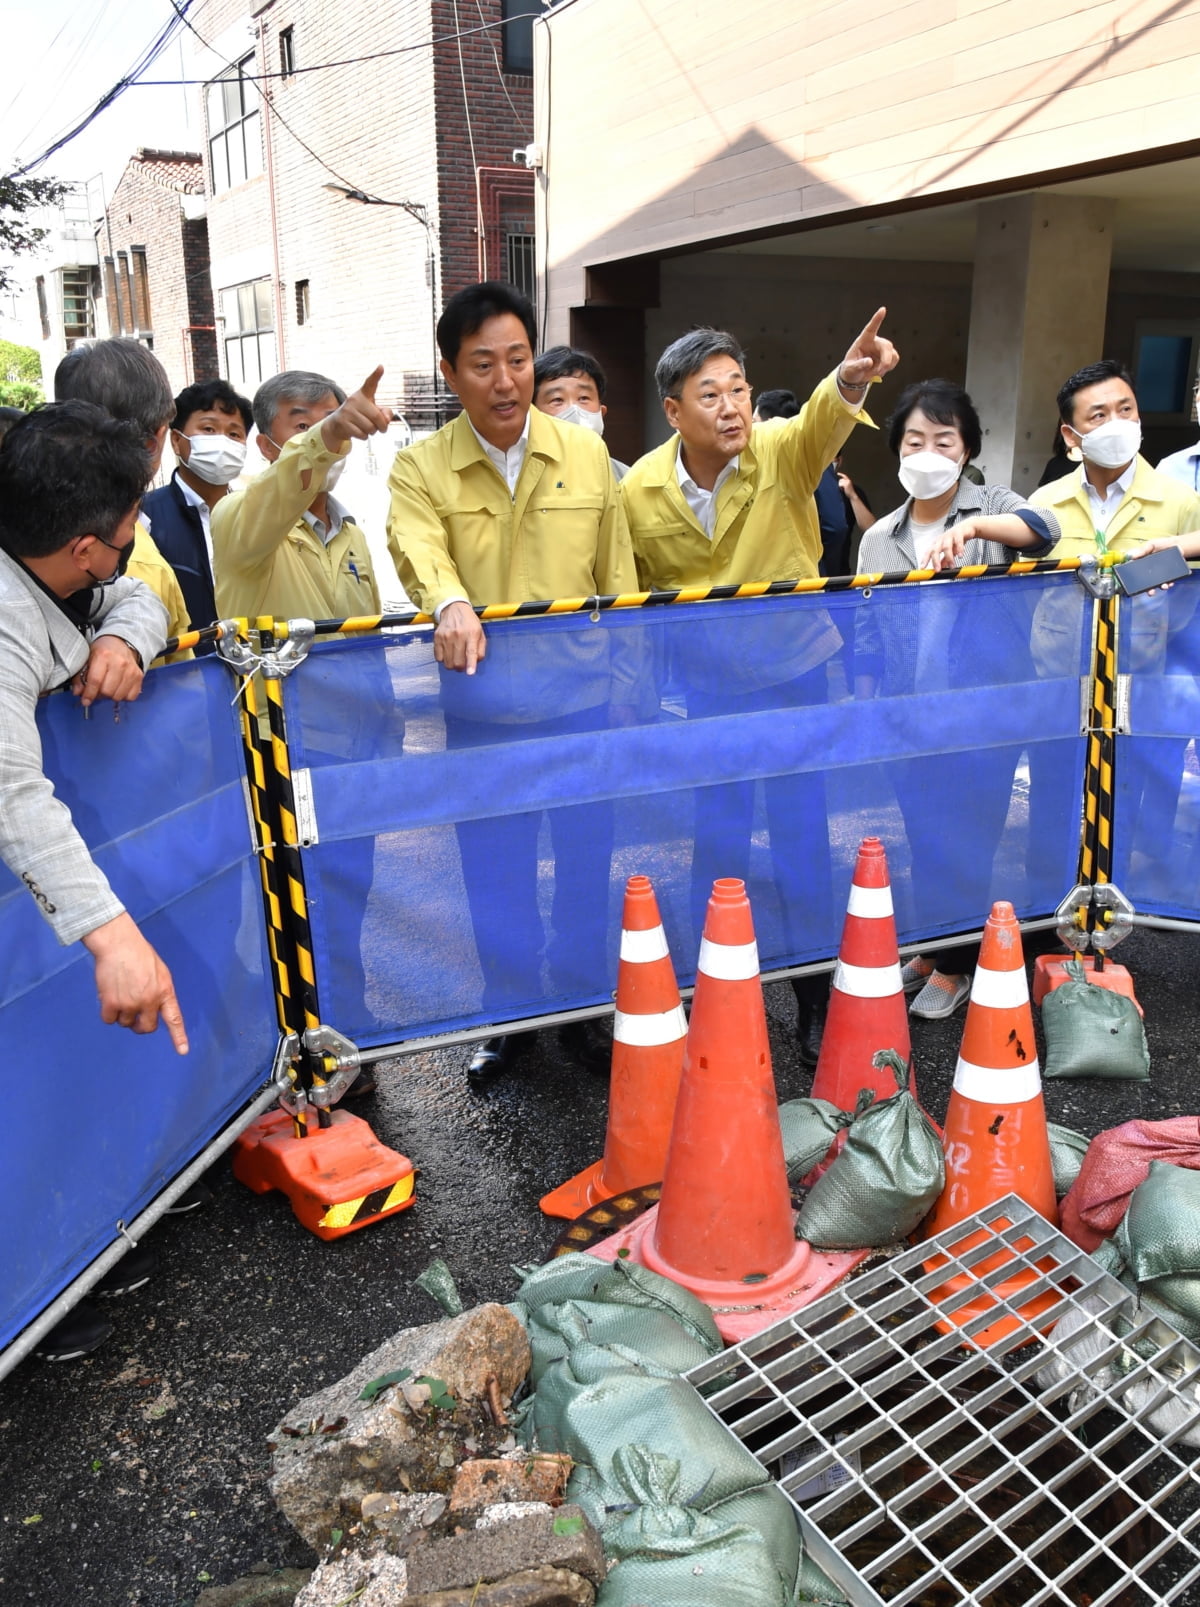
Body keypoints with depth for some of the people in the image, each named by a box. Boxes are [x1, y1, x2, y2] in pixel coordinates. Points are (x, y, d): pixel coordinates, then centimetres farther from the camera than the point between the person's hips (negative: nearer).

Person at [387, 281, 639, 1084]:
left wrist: (627, 689, 6)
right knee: (496, 874, 11)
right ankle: (509, 1017, 31)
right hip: (483, 708, -1)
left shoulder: (587, 454, 4)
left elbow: (618, 579, 7)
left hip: (583, 697, 1)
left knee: (587, 864, 12)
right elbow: (419, 548, -21)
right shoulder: (420, 468, -1)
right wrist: (451, 602, -43)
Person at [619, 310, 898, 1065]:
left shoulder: (784, 451, -16)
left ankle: (814, 994, 22)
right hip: (711, 682, 1)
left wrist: (850, 381, -61)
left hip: (797, 669, -1)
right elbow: (642, 592, 4)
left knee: (804, 833, 6)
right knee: (718, 838, 8)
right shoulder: (641, 491, -10)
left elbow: (820, 424, -40)